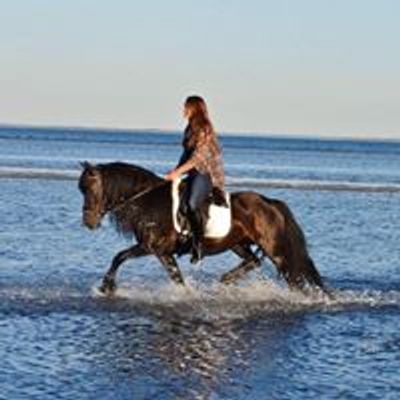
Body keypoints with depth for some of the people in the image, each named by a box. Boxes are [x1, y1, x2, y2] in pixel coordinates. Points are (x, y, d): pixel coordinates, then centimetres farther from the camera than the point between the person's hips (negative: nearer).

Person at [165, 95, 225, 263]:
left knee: (192, 204, -27)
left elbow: (198, 157, -19)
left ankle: (197, 245, -26)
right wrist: (176, 170, 9)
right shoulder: (191, 129, 15)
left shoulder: (204, 129, -12)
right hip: (194, 174, 10)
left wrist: (179, 172, -20)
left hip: (207, 174, -10)